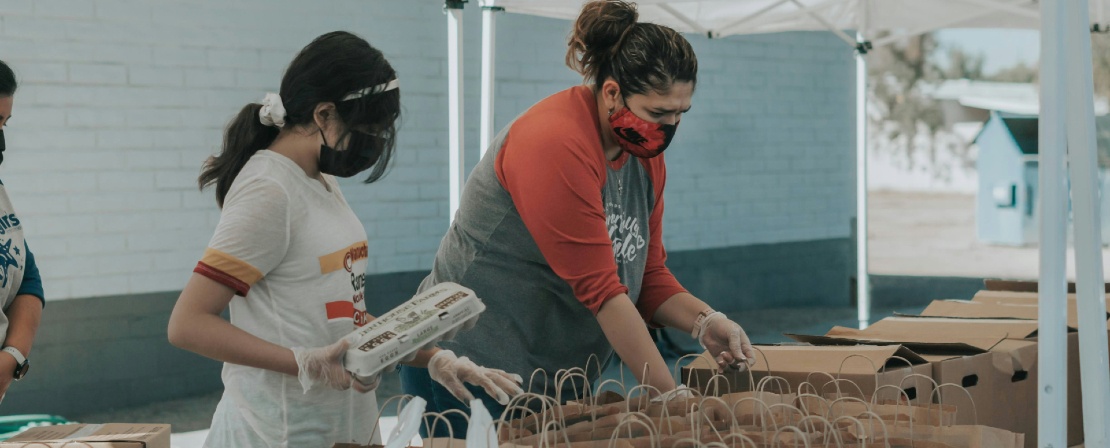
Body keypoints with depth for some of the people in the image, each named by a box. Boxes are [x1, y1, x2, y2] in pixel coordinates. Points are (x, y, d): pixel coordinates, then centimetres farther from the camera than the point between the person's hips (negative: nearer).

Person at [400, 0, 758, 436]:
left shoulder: (646, 153, 4)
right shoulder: (556, 144, -23)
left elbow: (648, 275, 9)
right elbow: (599, 290, -25)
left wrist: (703, 321, -11)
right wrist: (671, 397, -23)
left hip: (559, 377, 8)